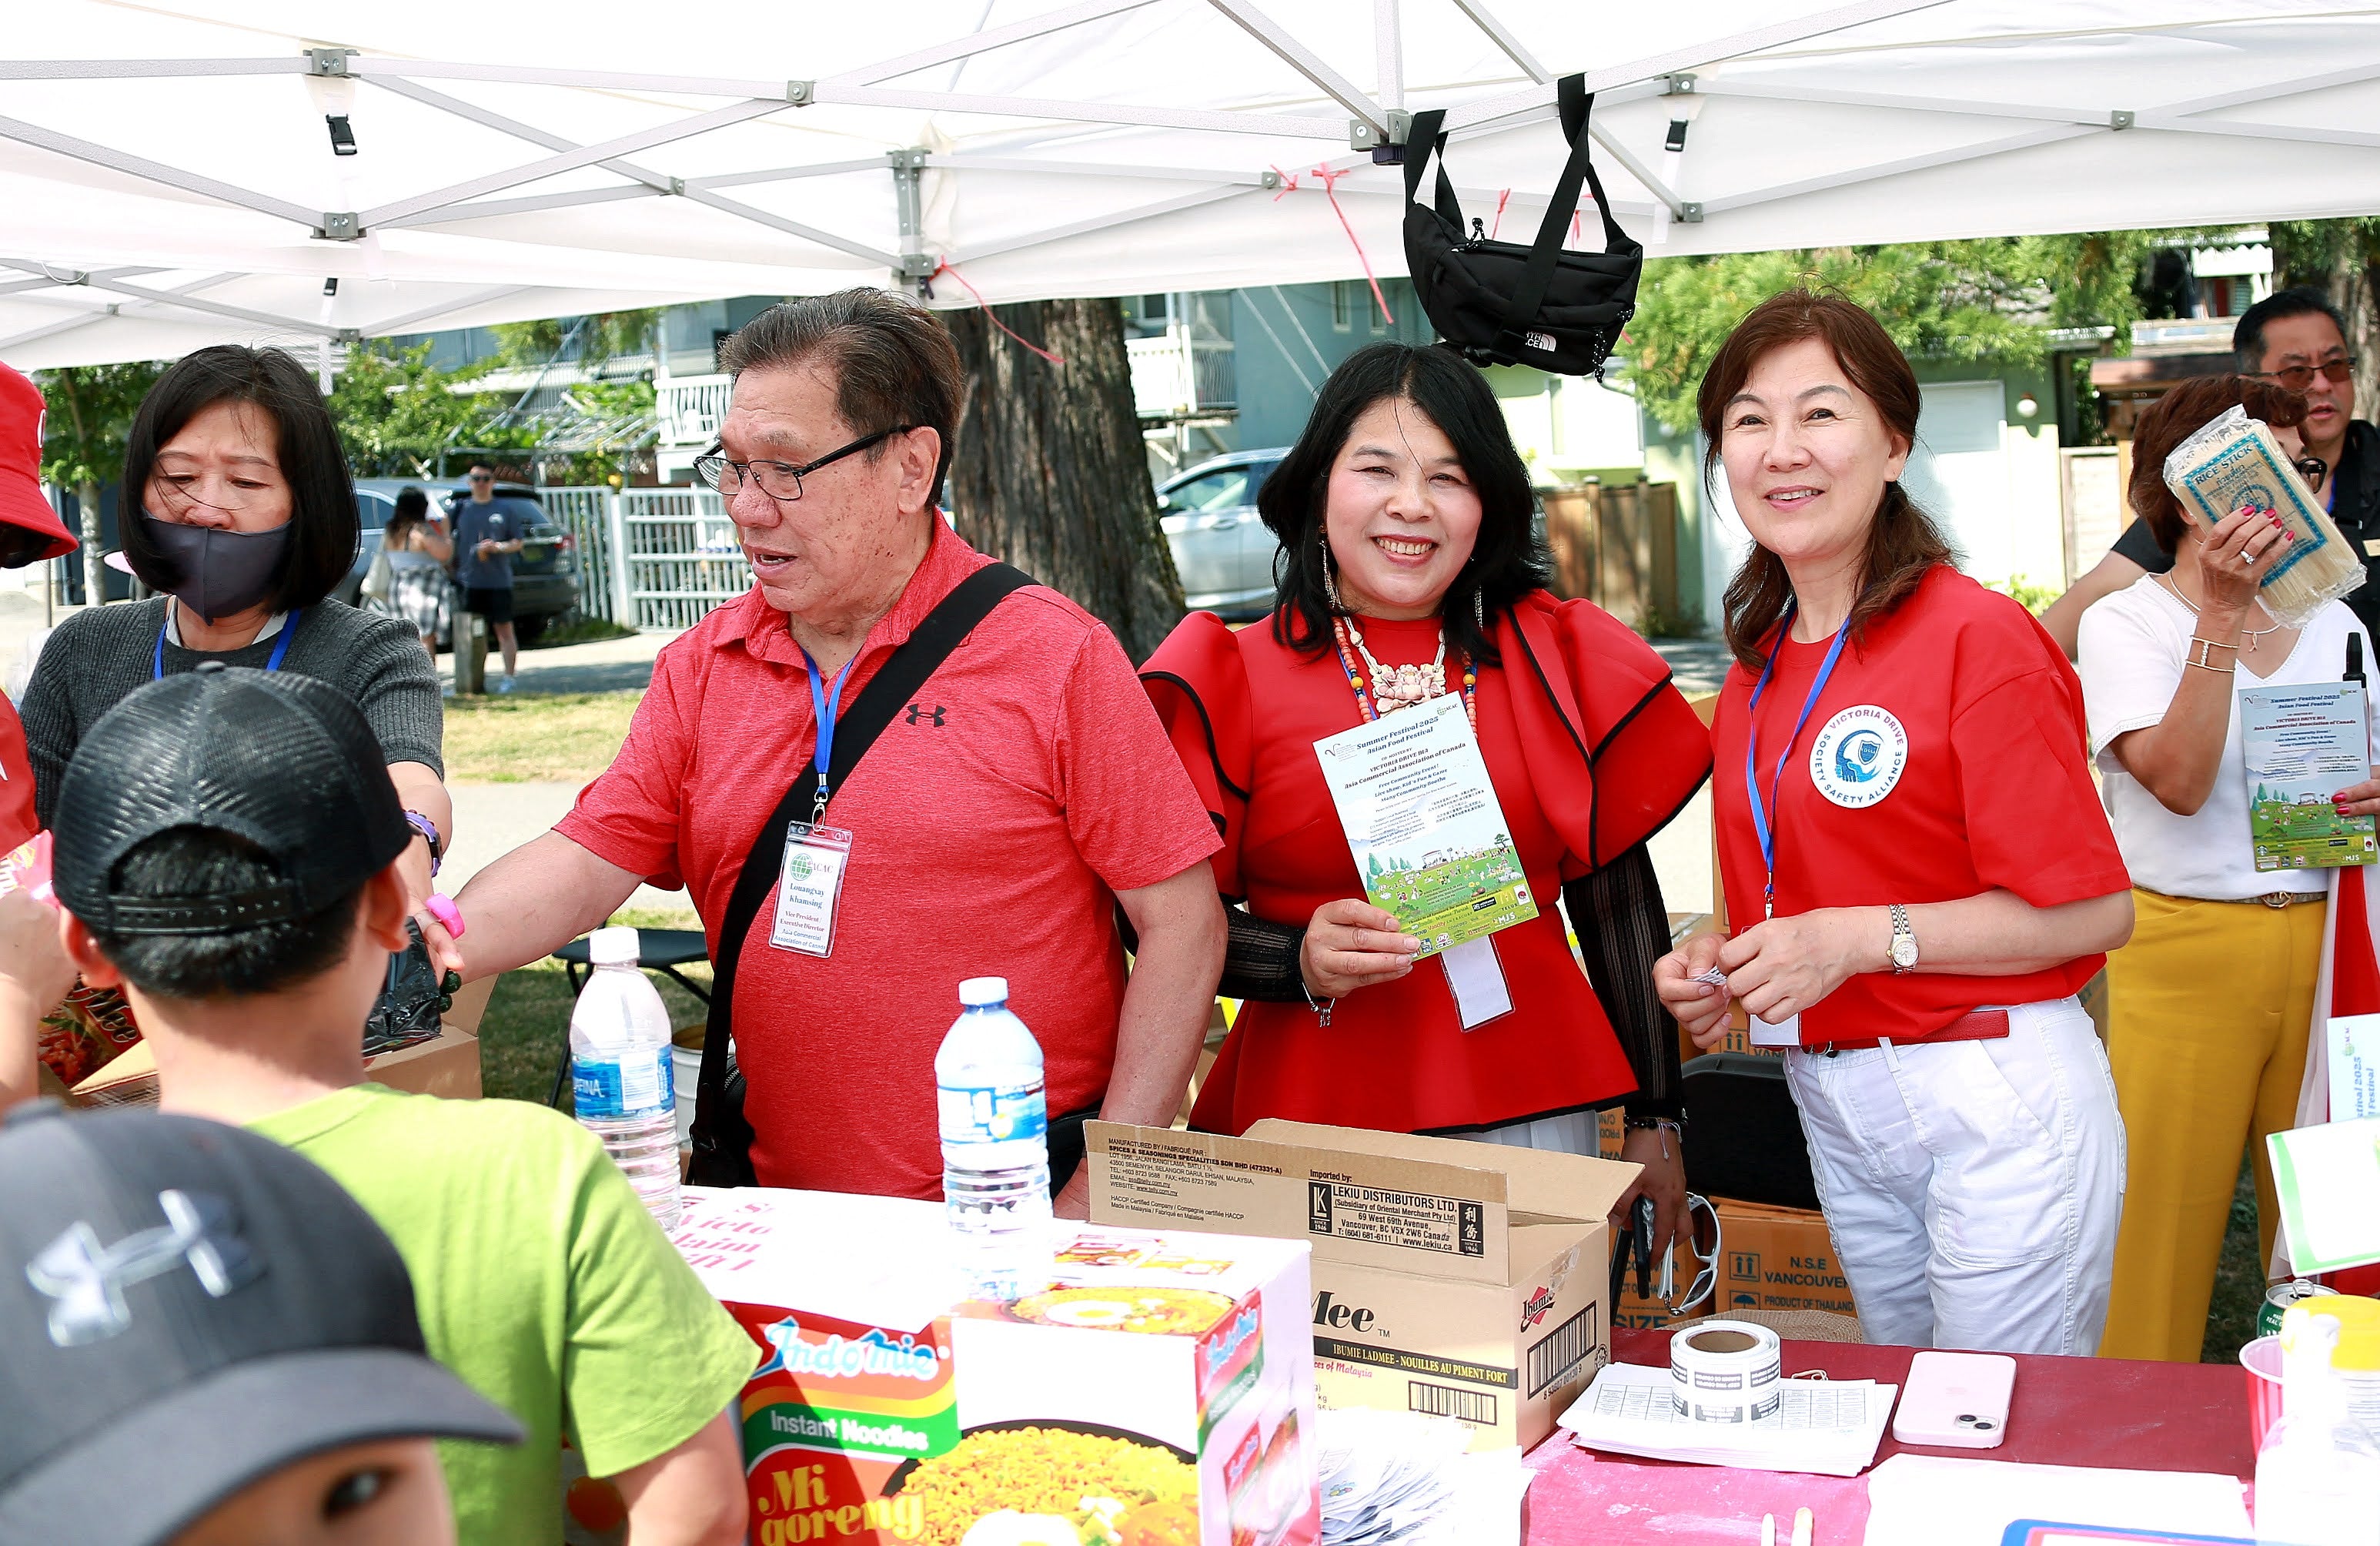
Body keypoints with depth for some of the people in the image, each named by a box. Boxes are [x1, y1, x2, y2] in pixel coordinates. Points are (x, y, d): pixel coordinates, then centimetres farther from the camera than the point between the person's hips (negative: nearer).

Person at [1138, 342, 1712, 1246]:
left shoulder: (1556, 657, 5)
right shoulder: (1235, 679, -2)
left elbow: (1619, 899, 9)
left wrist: (1654, 1122, 10)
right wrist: (1300, 962, -19)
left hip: (1529, 1108, 2)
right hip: (1312, 1115, -2)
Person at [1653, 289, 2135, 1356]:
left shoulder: (1979, 639, -14)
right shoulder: (1756, 676, 7)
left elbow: (2093, 910, -16)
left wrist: (1861, 938, -21)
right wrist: (1720, 969, -1)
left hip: (1997, 1106, -7)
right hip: (1832, 1107, 7)